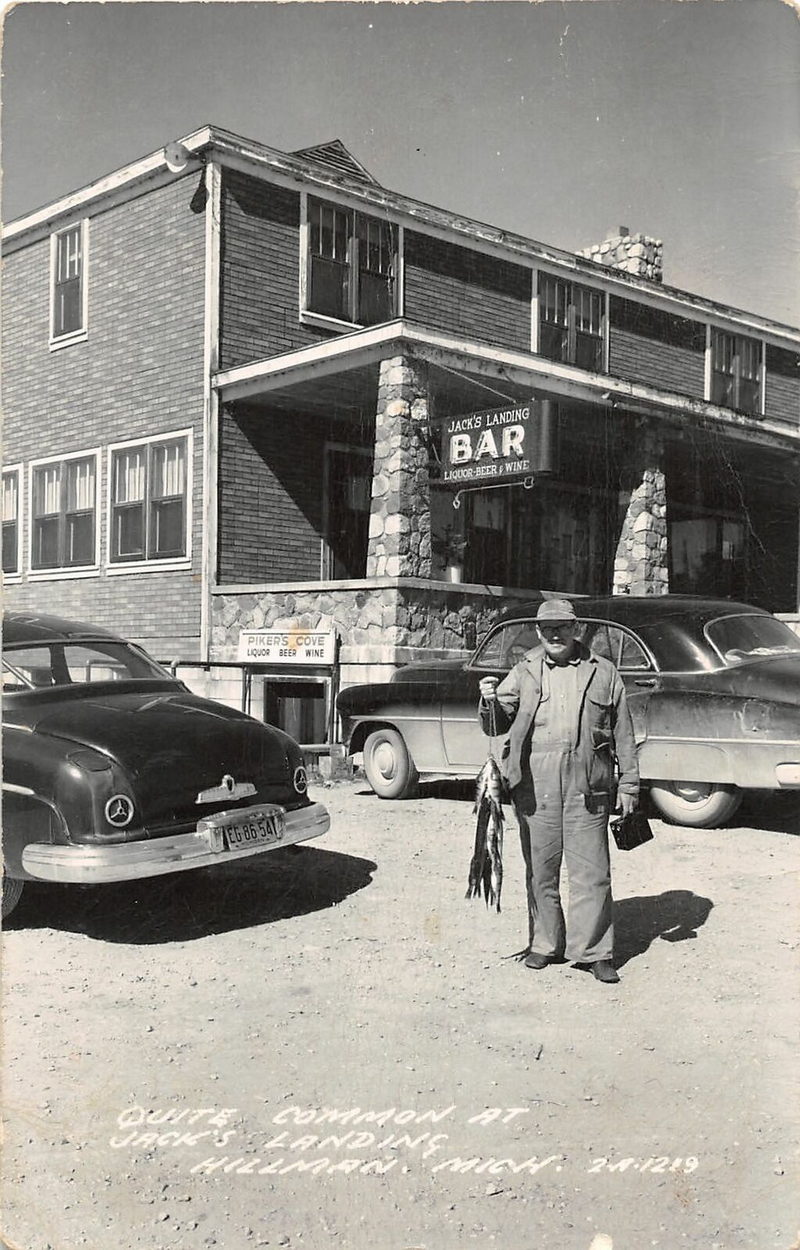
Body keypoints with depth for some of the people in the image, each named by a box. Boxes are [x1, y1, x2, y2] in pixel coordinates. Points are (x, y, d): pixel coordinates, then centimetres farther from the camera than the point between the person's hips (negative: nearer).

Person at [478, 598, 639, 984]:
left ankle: (595, 951, 9)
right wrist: (490, 702, -15)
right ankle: (545, 944, 22)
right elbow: (496, 726, 7)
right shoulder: (525, 672, 10)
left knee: (591, 871, 0)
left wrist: (628, 784, 9)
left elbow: (623, 733, 11)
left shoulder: (603, 673, 8)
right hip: (535, 786, 1)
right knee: (540, 871, 9)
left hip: (587, 787, -1)